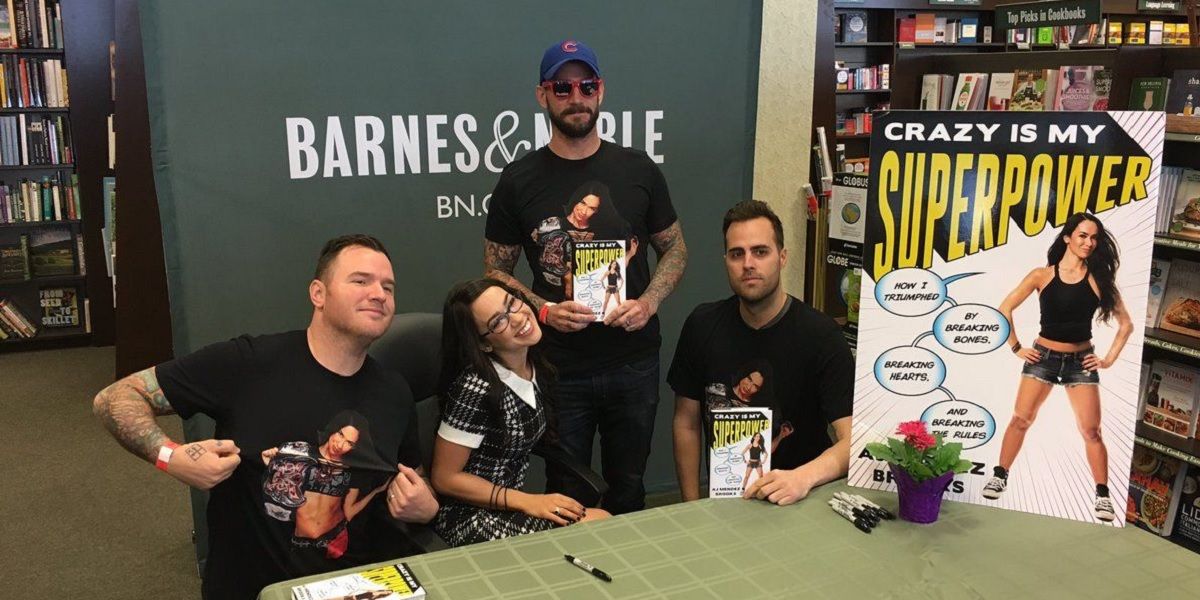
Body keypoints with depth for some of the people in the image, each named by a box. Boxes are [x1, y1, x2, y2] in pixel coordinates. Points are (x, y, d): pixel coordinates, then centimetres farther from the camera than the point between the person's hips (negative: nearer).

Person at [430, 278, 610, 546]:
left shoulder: (535, 367, 0)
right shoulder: (476, 388, -22)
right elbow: (445, 478, -15)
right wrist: (527, 502, -17)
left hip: (514, 505, 7)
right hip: (471, 520, -7)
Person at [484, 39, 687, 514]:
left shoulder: (638, 170, 1)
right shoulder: (519, 181, -3)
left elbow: (674, 249, 9)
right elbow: (495, 271, 2)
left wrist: (649, 301, -10)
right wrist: (544, 309, -16)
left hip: (635, 363, 2)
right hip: (558, 368, -1)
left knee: (628, 489, 18)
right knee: (566, 497, 14)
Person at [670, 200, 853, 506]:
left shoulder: (820, 334, -12)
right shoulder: (702, 325, 0)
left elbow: (853, 439, -18)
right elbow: (686, 423, 7)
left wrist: (803, 478, -36)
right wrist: (693, 508, 1)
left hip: (800, 502, -2)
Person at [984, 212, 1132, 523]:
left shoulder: (1098, 279, -1)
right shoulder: (1042, 275, -3)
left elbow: (1125, 323, 6)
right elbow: (1004, 310, -2)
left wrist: (1109, 358, 0)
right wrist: (1016, 348, -3)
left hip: (1081, 361, 1)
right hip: (1043, 357, 0)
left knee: (1091, 431, -3)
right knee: (1020, 420, -1)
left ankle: (1103, 495, 7)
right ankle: (1000, 475, 13)